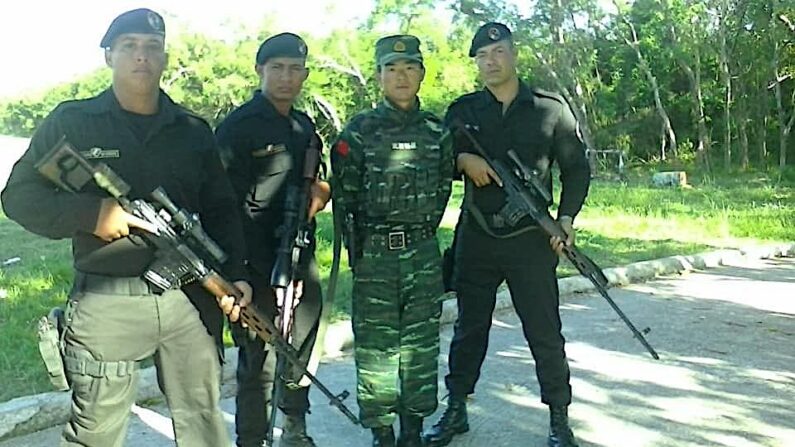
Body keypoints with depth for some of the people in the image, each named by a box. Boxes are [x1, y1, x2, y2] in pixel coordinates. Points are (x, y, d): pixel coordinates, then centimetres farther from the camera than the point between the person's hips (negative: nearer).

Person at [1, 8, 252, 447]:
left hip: (191, 298, 3)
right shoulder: (72, 122, 2)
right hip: (107, 303, -3)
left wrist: (235, 274, 0)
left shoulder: (194, 131, 11)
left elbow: (221, 212, 13)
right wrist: (92, 213, -14)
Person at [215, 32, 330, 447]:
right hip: (259, 263, -7)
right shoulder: (238, 127, -11)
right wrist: (271, 273, -18)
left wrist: (321, 189, -2)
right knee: (260, 362, -3)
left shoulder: (305, 125, 12)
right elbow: (232, 207, -15)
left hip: (301, 257, 8)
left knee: (301, 347, 17)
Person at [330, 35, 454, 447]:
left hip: (424, 253, 3)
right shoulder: (359, 130, -3)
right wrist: (359, 243, 1)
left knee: (422, 343, 9)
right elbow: (344, 194, 0)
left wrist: (421, 233, 14)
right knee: (375, 343, 2)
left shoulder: (436, 131, 7)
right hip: (374, 254, -3)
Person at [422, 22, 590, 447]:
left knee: (545, 332, 3)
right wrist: (463, 159, -13)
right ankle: (455, 410, 26)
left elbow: (576, 168, 6)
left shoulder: (551, 108, 2)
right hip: (475, 237, 2)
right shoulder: (462, 110, 7)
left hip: (531, 238, -2)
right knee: (468, 327, 12)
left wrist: (567, 218, -6)